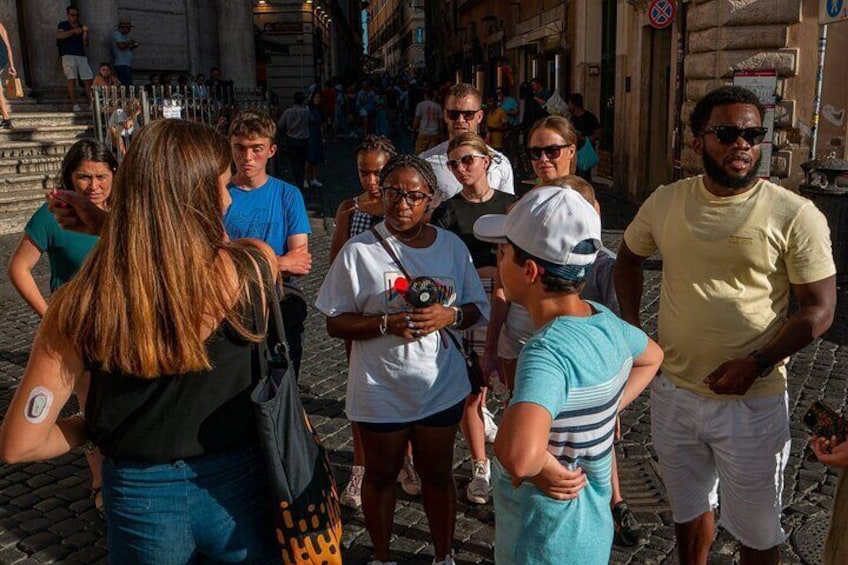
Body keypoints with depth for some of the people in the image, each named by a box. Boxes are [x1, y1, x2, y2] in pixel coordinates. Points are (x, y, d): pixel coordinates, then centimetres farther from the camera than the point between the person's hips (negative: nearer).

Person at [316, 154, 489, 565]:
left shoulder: (452, 246, 0)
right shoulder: (359, 251, -11)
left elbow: (477, 307, 6)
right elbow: (335, 323, -9)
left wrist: (450, 315, -16)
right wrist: (387, 324, -24)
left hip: (441, 387, 2)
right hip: (380, 390, -2)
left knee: (438, 473, 17)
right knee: (381, 475, 17)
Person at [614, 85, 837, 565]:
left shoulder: (795, 215, -13)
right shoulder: (666, 203, -2)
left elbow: (820, 308, -11)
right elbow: (629, 259, 15)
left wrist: (755, 365, -22)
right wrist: (632, 328, 4)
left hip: (753, 401, -3)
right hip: (673, 391, 4)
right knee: (688, 507, 25)